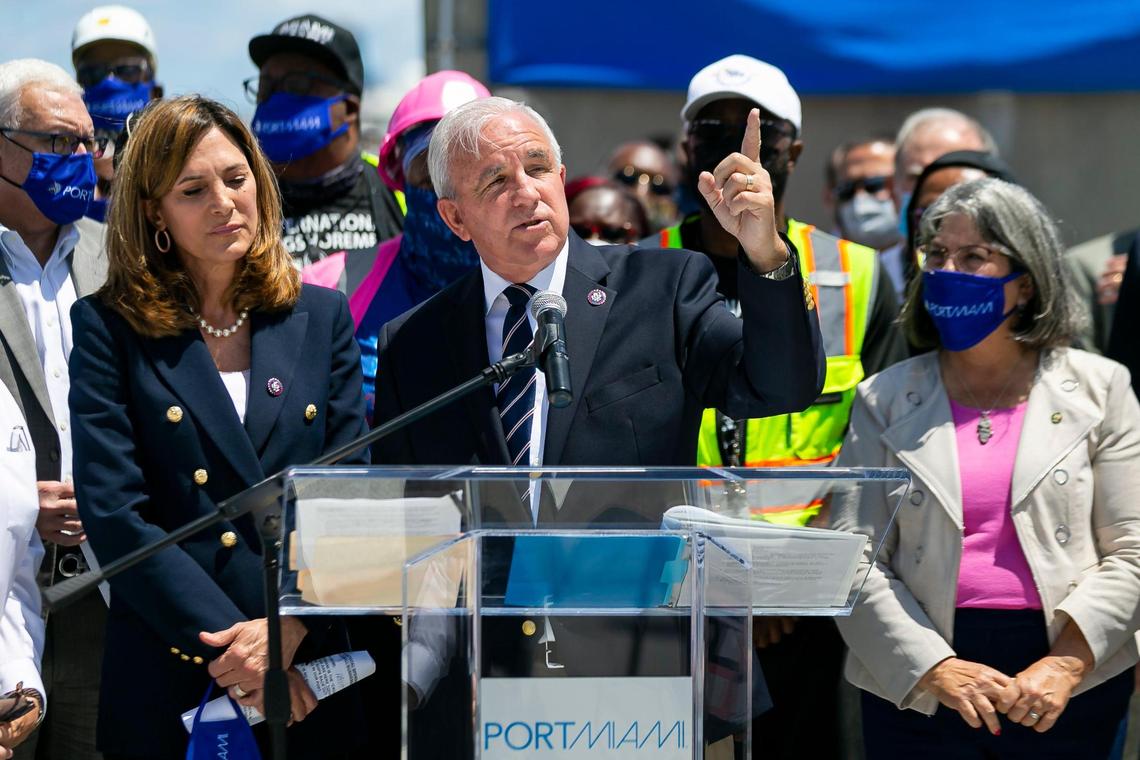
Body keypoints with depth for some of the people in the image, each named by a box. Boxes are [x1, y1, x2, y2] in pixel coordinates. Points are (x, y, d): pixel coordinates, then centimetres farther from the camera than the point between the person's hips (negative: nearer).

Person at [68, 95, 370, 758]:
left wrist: (291, 628, -14)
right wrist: (228, 642, -16)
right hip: (166, 691, -2)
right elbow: (114, 514, -8)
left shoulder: (321, 317, 9)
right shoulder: (110, 327, 1)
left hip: (311, 677, 2)